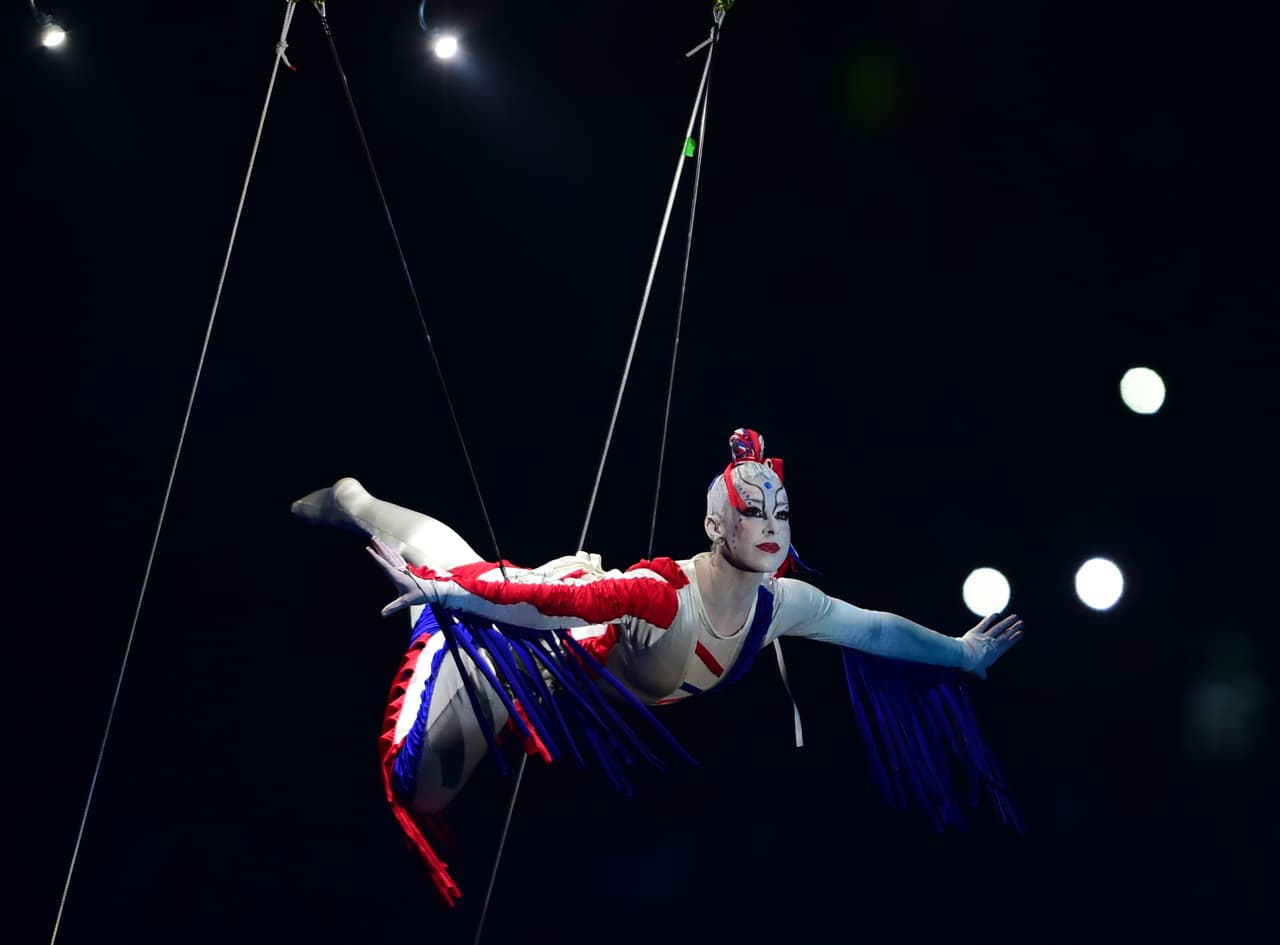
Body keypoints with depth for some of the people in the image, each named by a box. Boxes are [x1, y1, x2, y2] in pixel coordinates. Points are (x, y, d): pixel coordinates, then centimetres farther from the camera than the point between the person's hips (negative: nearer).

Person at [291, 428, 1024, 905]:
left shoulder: (781, 603, -23)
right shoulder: (660, 593, -45)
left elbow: (876, 629, -9)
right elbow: (549, 599, -47)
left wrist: (960, 654, 1)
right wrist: (447, 593, -51)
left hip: (599, 671, 5)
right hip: (539, 643, -5)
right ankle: (356, 504, 32)